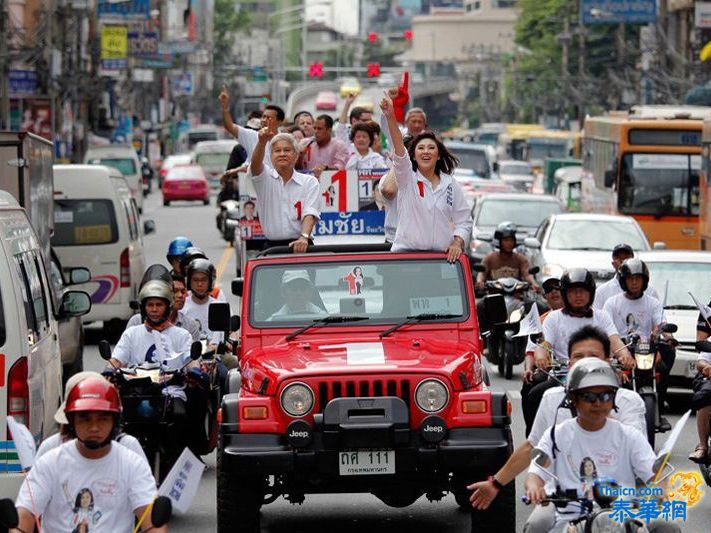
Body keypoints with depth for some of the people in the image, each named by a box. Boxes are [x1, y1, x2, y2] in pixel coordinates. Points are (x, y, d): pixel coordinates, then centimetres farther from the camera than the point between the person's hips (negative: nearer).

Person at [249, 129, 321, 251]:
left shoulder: (310, 182, 6)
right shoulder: (266, 178, 8)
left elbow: (310, 213, -7)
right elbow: (255, 164, -15)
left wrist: (304, 237, -26)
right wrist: (262, 142, -35)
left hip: (299, 246, 0)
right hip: (271, 247, 1)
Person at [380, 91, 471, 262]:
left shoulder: (451, 185, 12)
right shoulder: (407, 178, 4)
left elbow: (464, 221, 13)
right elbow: (398, 148, -12)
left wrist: (457, 243, -5)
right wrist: (390, 117, -27)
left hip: (443, 254, 2)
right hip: (406, 251, -2)